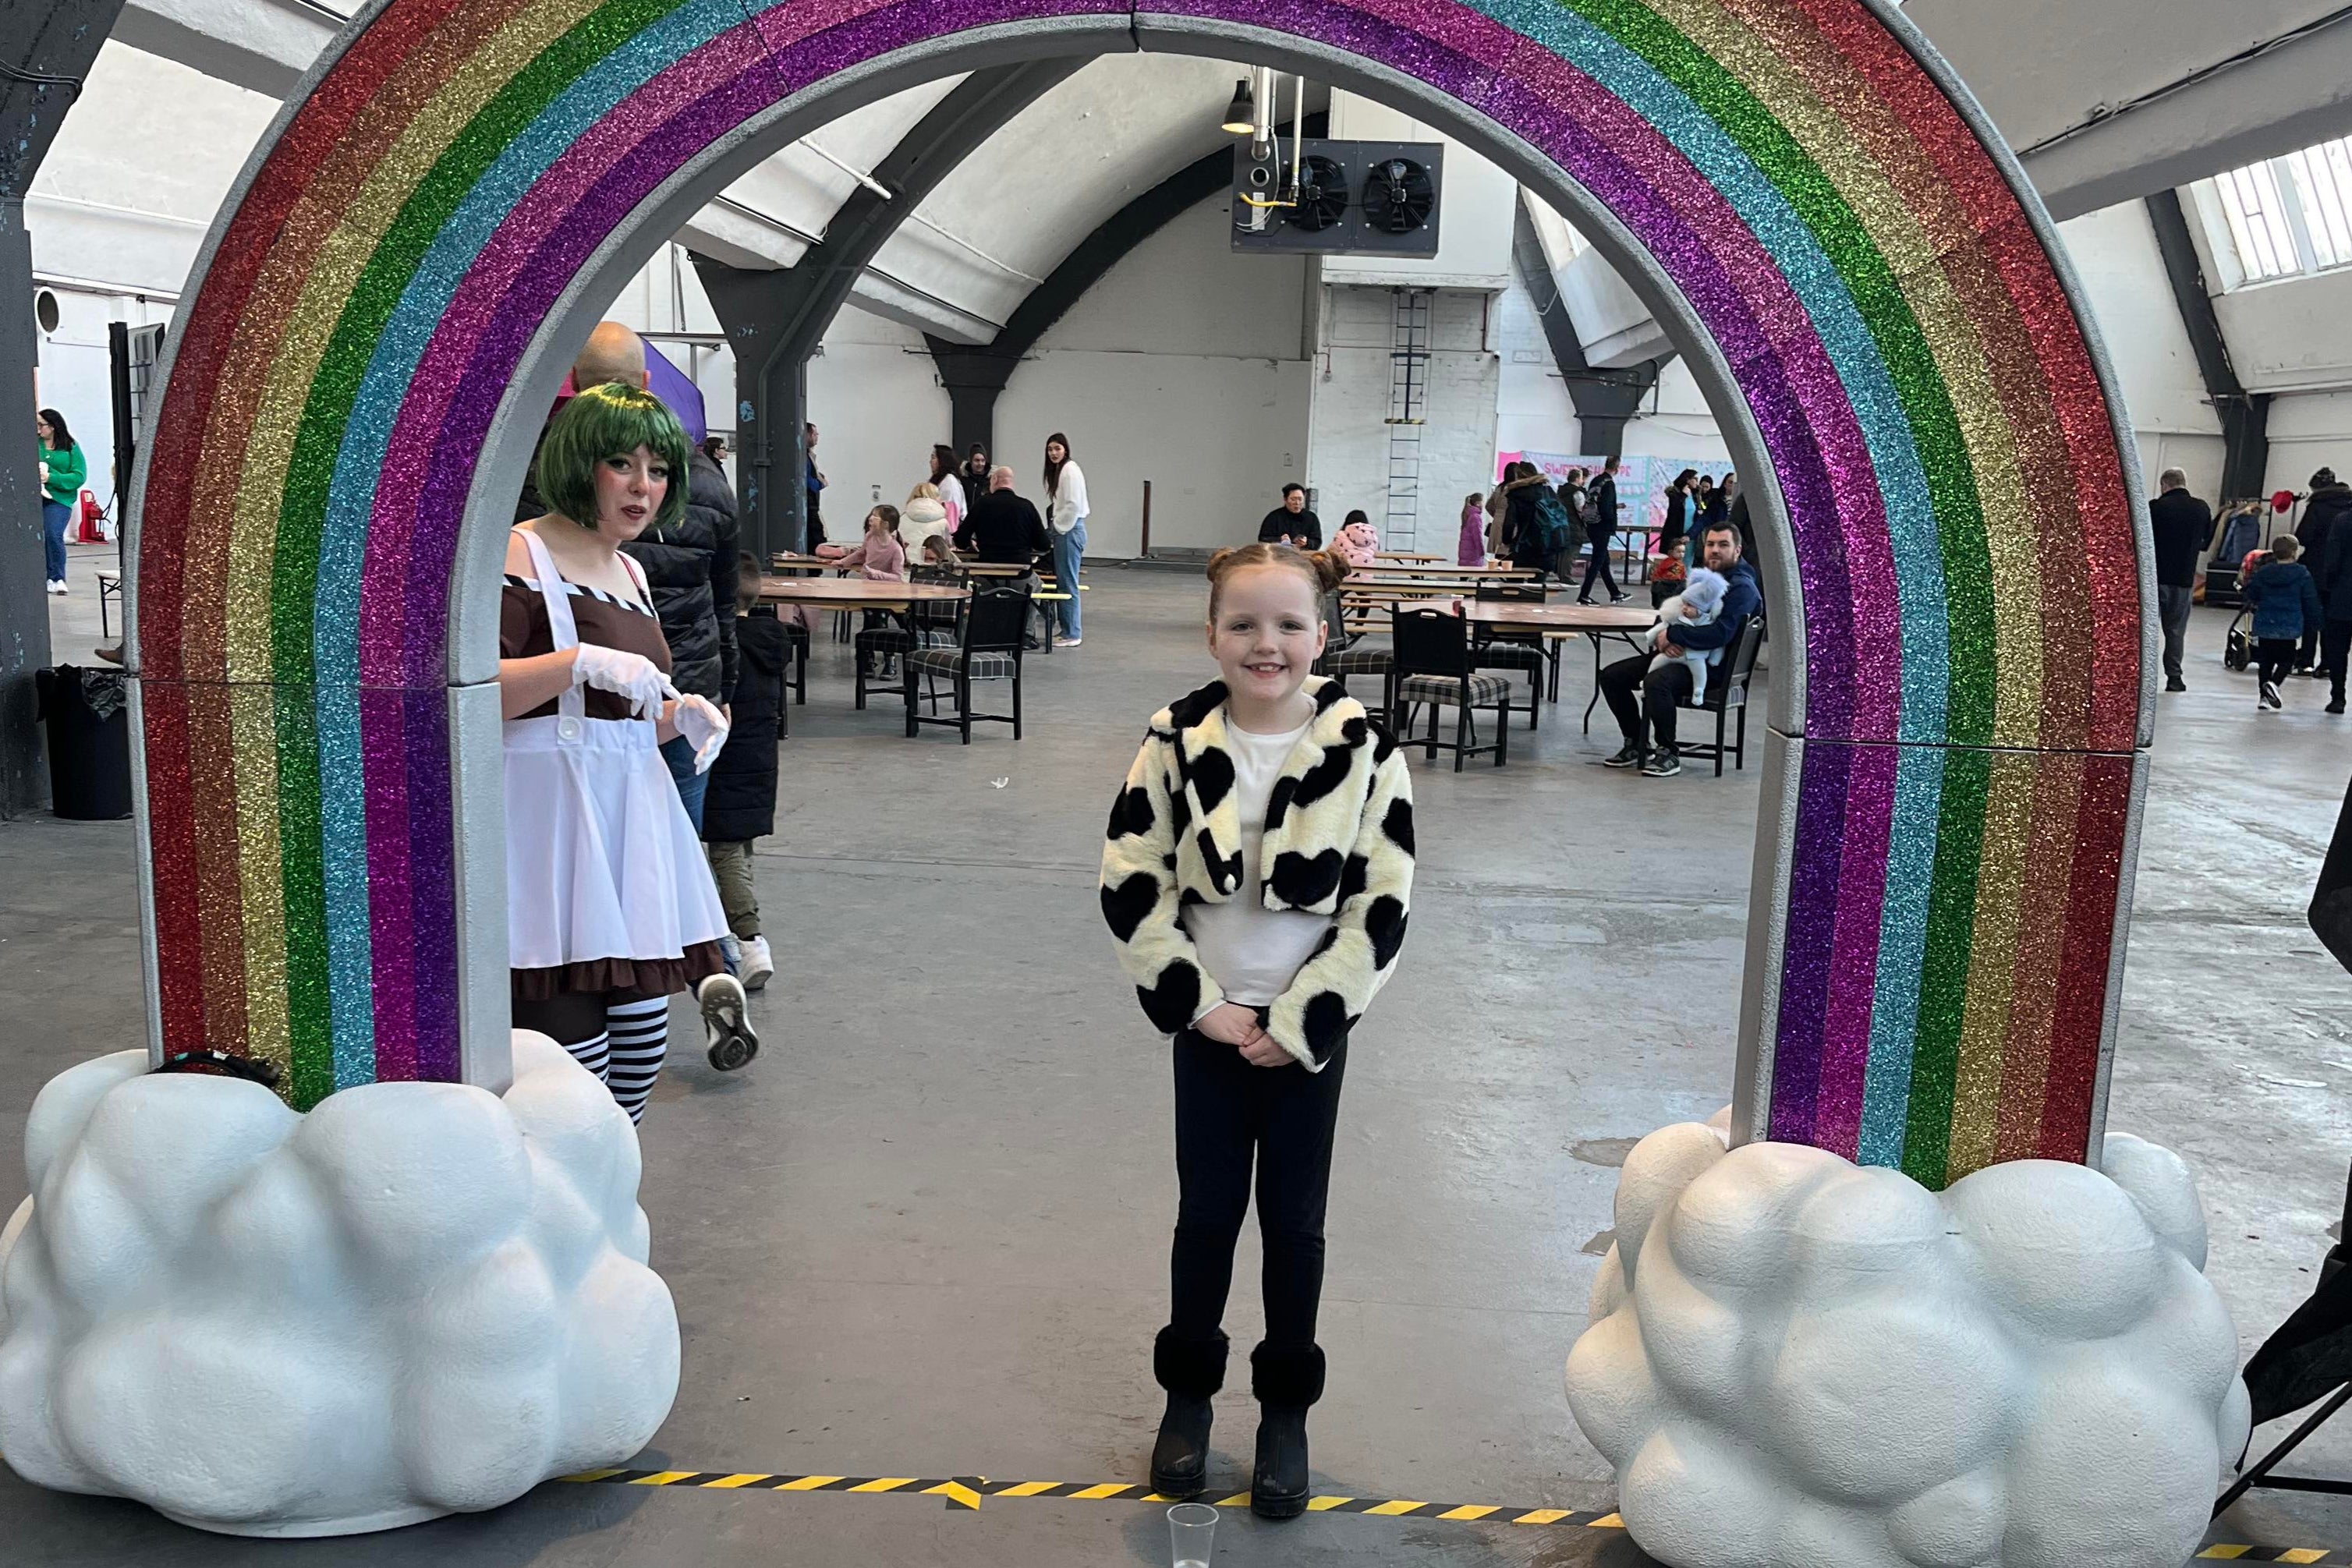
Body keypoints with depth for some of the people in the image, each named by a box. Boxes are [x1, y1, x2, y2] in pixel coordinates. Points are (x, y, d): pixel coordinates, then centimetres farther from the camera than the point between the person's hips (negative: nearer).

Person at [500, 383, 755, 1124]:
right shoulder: (519, 557, -7)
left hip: (629, 808, 9)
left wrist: (683, 714, 9)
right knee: (573, 1053, -11)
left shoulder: (630, 571, 19)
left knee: (642, 1046, 10)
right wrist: (579, 661, -26)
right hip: (549, 814, -8)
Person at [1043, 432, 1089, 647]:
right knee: (1061, 581, 11)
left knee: (1068, 583, -8)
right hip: (1062, 530, 10)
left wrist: (1060, 528, -12)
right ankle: (1066, 630, 15)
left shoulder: (1070, 470, -12)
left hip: (1070, 530, -10)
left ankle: (1071, 635, -5)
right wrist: (1055, 528, 12)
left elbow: (1074, 505, -18)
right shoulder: (1057, 470, 18)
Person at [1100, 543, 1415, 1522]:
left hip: (1308, 1030, -1)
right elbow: (1130, 884, -6)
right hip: (1209, 1023, 1)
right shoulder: (1177, 743, -8)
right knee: (1205, 1214, 13)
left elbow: (1383, 907, -10)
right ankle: (1187, 1394, 32)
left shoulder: (1363, 751, -11)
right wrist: (1199, 1002, -11)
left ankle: (1286, 1411, 29)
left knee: (1294, 1223, 11)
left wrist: (1299, 1023, -13)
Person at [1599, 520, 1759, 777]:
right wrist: (1663, 639, -8)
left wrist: (1673, 635, -21)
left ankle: (1668, 755, -23)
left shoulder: (1742, 588, -11)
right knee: (1612, 676, 1)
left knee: (1656, 681, -37)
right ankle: (1635, 744, 10)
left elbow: (1720, 634, -25)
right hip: (1679, 653, 9)